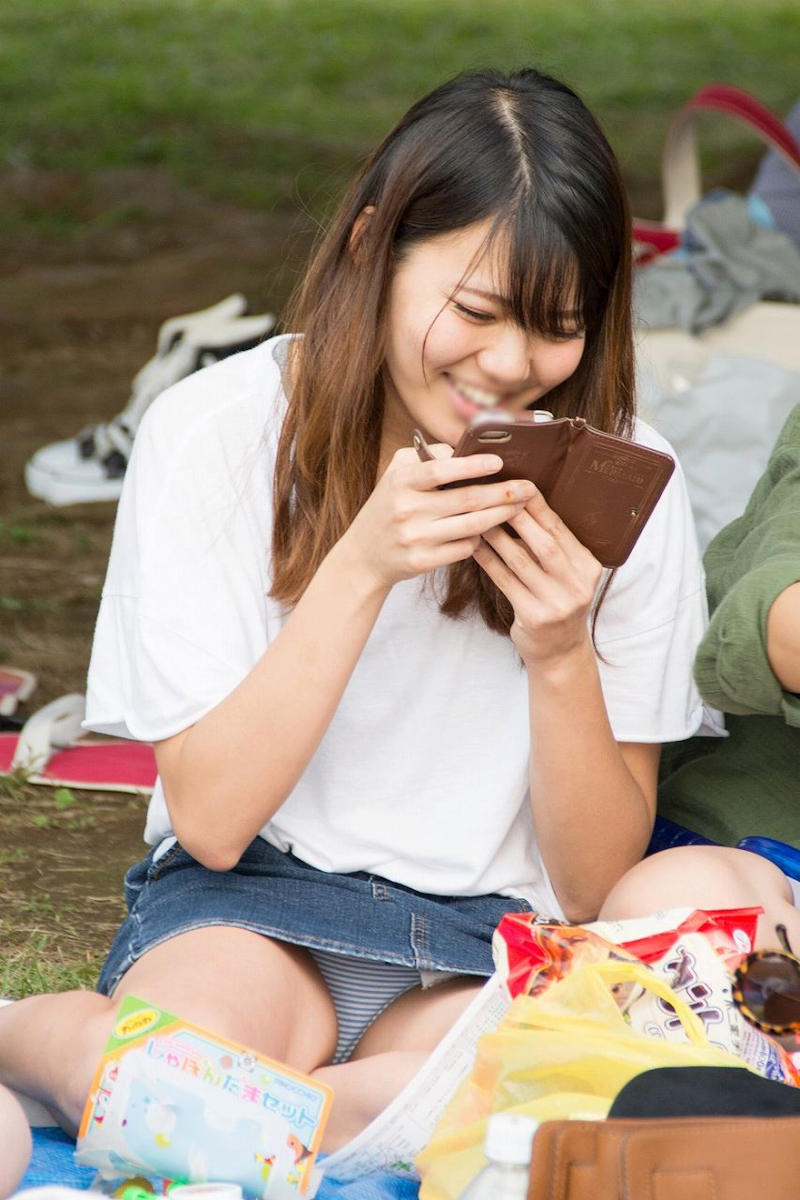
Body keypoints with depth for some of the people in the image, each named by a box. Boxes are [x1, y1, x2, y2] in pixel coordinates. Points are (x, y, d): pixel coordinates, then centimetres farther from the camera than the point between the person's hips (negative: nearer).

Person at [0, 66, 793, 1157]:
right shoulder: (216, 434, -7)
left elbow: (596, 889, 0)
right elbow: (211, 819, -11)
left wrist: (562, 656, -18)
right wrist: (362, 567, -21)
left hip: (493, 951, 2)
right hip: (248, 902, -1)